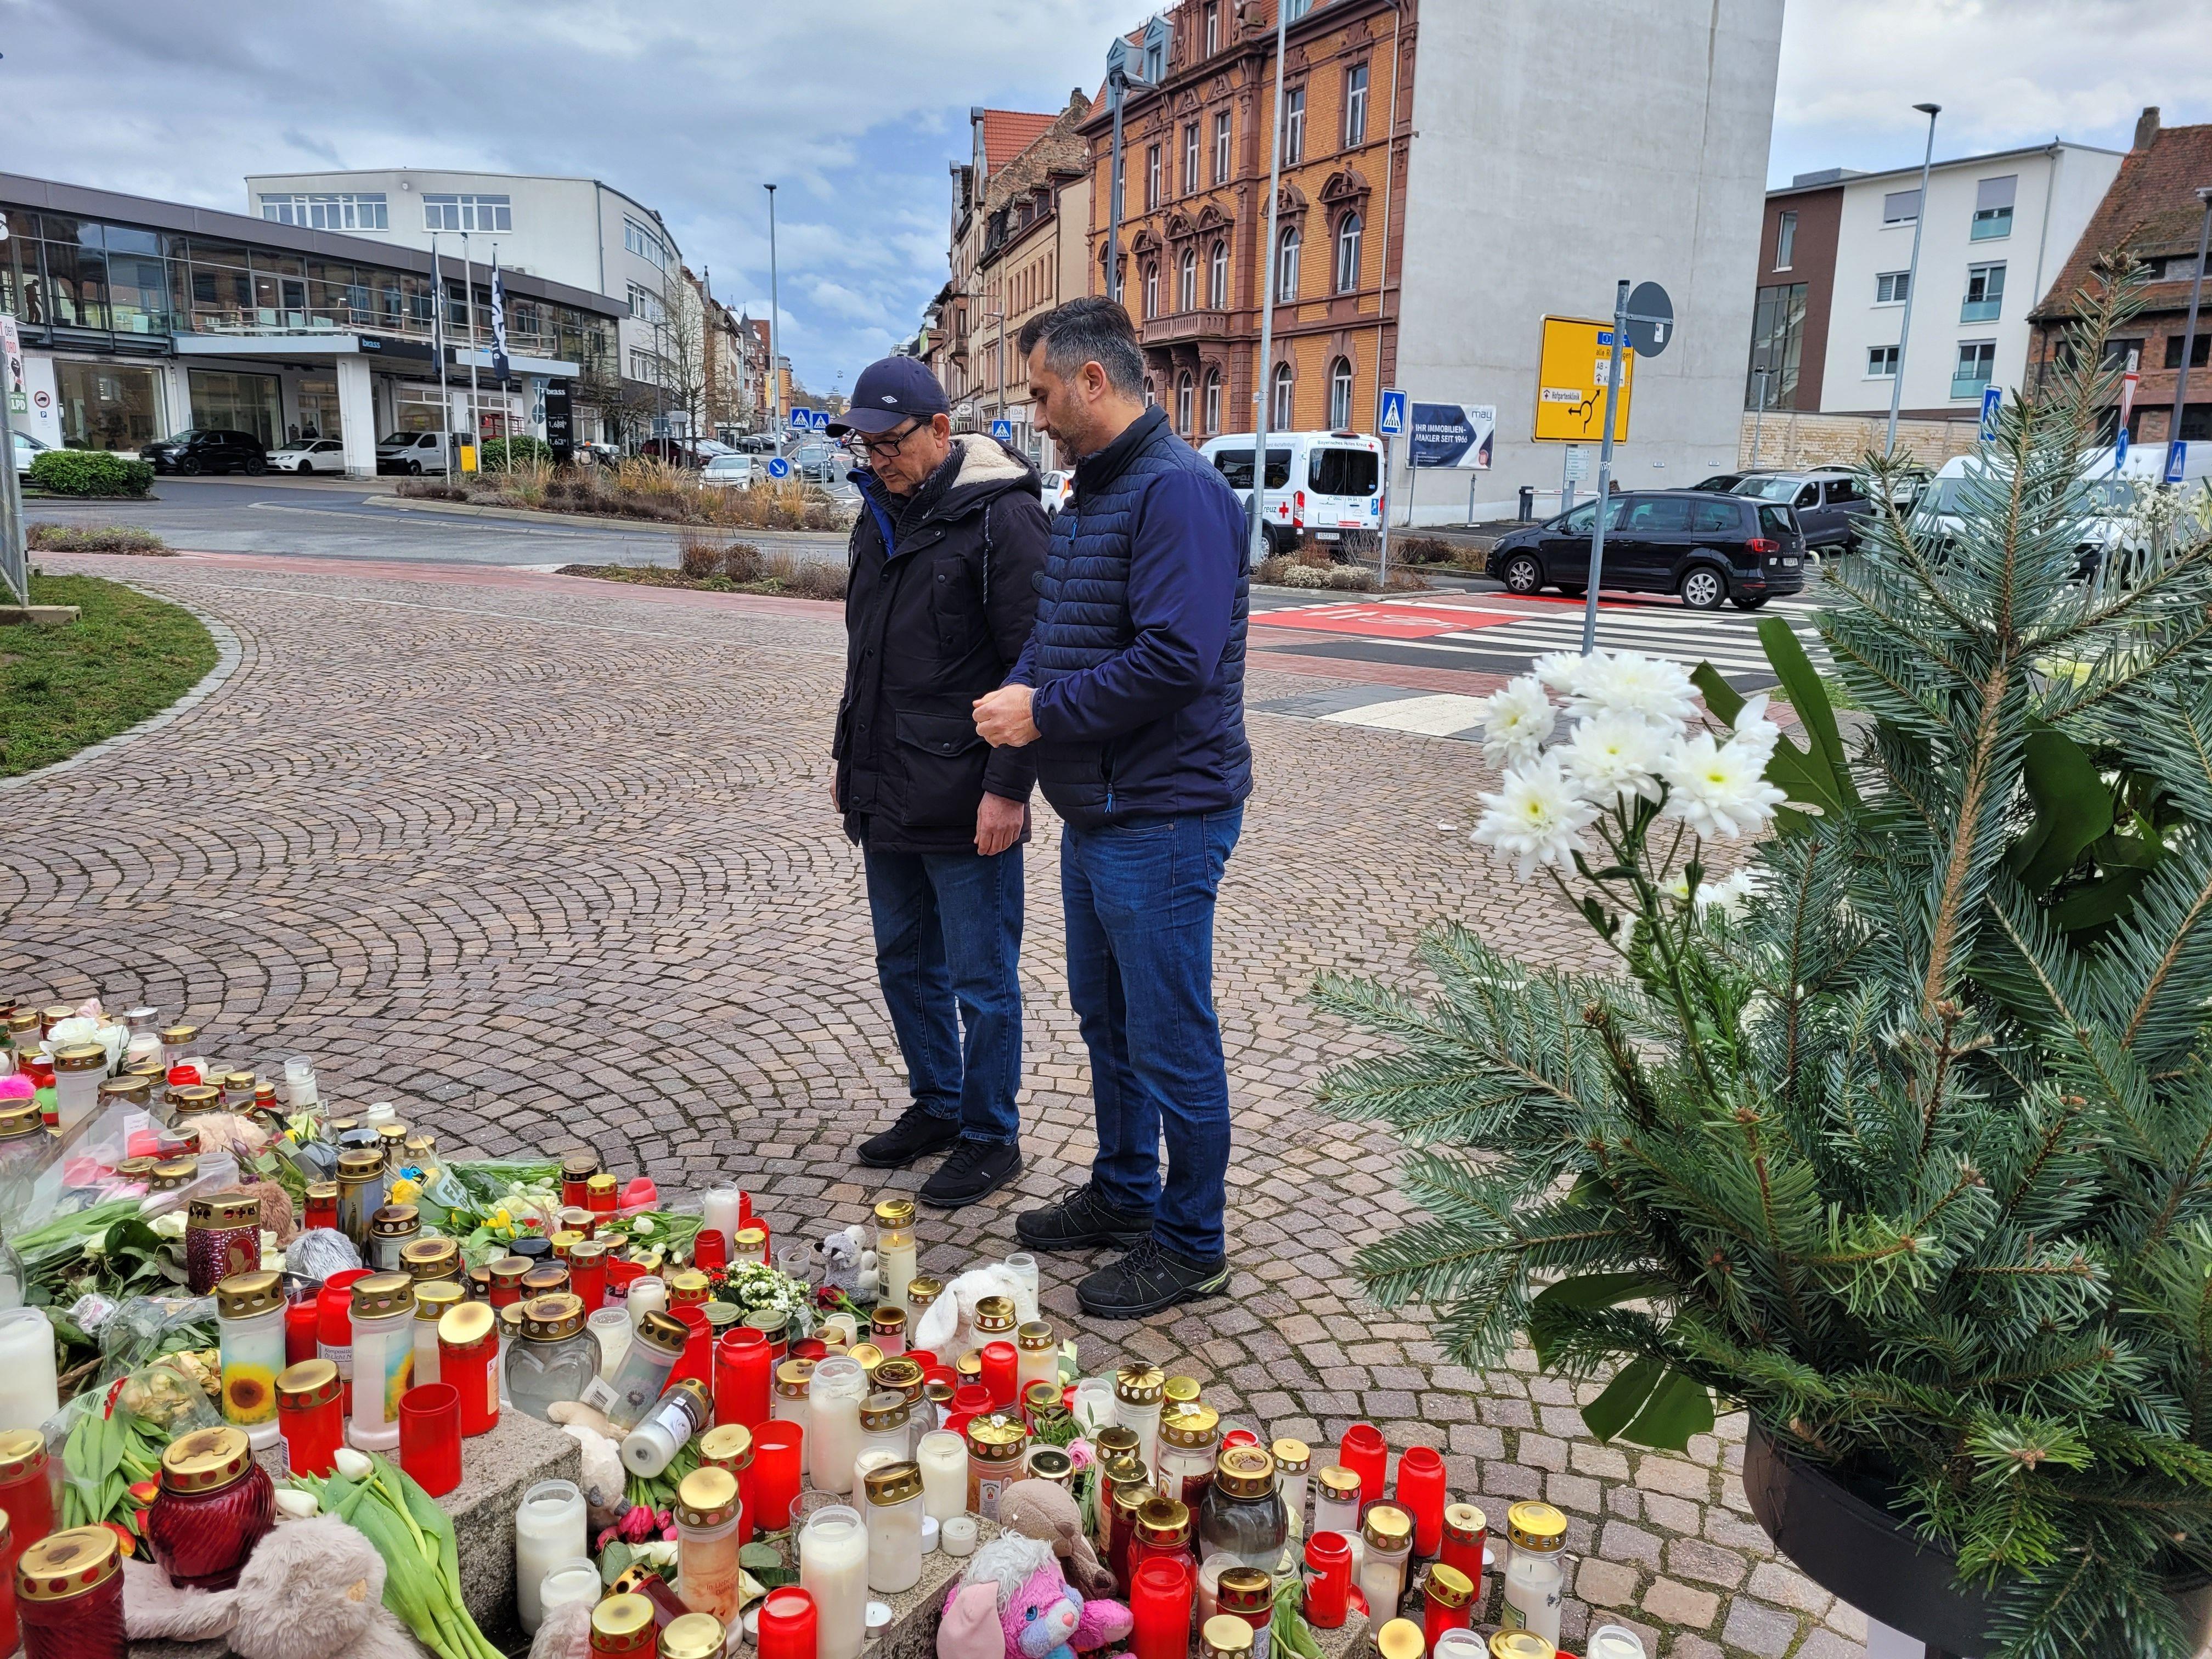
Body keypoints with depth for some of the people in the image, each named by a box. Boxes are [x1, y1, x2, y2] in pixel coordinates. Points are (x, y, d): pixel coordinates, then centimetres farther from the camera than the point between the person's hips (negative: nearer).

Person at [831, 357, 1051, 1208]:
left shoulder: (1001, 515, -14)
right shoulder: (882, 512, 12)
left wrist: (1008, 787, -19)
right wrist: (851, 758, 20)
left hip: (966, 806, -8)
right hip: (886, 798, 9)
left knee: (982, 978, 4)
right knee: (905, 961, 19)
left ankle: (991, 1137, 19)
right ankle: (937, 1106, 36)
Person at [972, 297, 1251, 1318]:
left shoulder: (1178, 491, -18)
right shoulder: (1091, 492, 15)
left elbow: (1177, 658, -27)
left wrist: (1045, 712, -20)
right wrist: (1020, 689, -1)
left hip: (1162, 819, -10)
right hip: (1097, 812, 10)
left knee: (1171, 1042, 2)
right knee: (1105, 1016, 21)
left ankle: (1190, 1246, 18)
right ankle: (1123, 1194, 39)